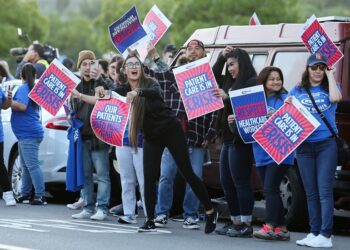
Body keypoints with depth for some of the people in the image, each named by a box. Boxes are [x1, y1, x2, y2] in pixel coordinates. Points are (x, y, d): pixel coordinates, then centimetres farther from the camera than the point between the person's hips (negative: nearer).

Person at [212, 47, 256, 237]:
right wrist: (221, 57, 19)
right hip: (228, 138, 10)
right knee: (227, 182, 11)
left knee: (240, 182, -7)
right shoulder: (231, 82, 16)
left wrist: (227, 97, -25)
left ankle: (246, 225, -2)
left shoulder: (252, 82, -10)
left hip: (241, 140, -10)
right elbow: (213, 78, 29)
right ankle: (236, 222, 17)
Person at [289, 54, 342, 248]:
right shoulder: (296, 91, 12)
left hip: (326, 143, -3)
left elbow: (335, 98, -16)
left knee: (324, 190, -9)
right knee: (311, 192, 6)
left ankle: (325, 235, -12)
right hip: (304, 145, 3)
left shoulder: (329, 88, 6)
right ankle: (314, 233, 10)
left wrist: (330, 75, -6)